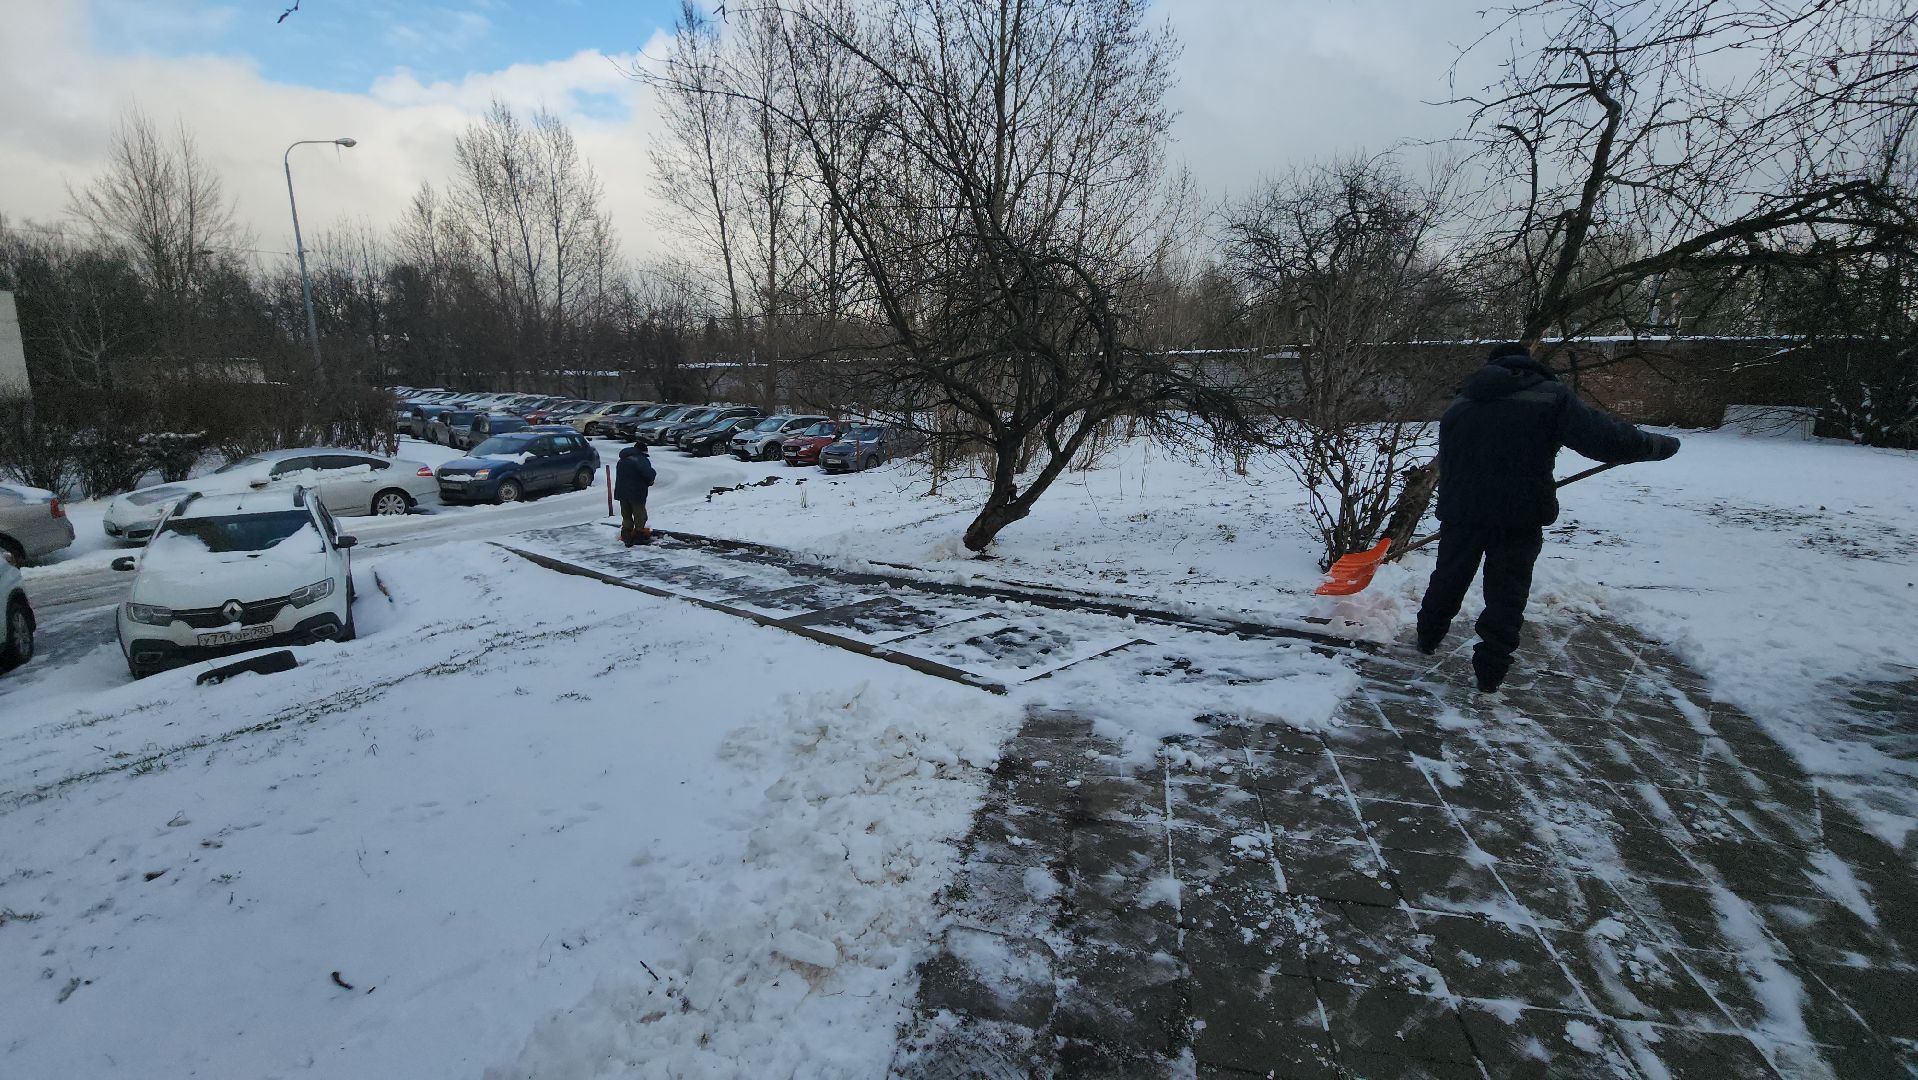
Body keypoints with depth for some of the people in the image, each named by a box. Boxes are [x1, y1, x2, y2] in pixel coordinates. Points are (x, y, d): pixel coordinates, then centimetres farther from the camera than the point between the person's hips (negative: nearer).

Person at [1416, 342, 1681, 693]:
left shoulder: (1460, 405, 10)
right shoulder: (1552, 396, -3)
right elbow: (1606, 438, -10)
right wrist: (1658, 445, 5)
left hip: (1461, 512, 3)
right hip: (1520, 517, -3)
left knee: (1448, 578, 20)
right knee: (1507, 594, 7)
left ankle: (1428, 638, 35)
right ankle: (1490, 673, 7)